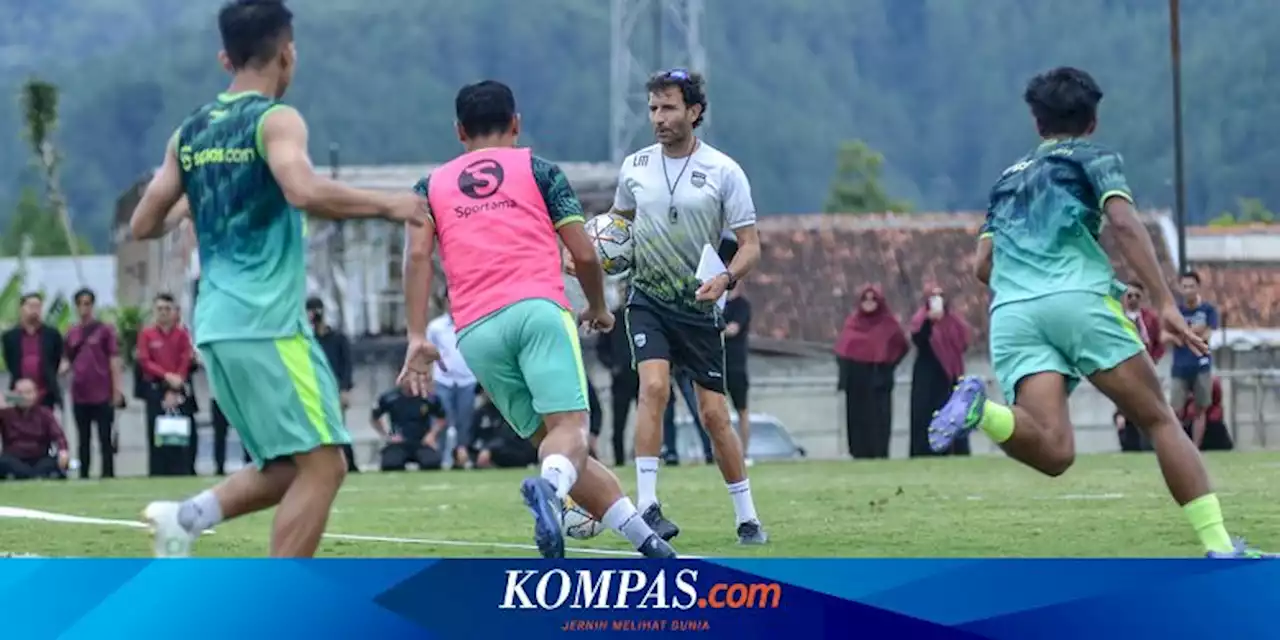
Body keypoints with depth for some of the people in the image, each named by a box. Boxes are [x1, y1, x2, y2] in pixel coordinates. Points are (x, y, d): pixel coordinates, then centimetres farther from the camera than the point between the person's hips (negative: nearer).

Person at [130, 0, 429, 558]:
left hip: (217, 326, 8)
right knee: (321, 466, -6)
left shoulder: (190, 133, 13)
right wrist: (387, 205, -14)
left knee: (293, 468, 16)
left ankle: (187, 517, -1)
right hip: (267, 324, -8)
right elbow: (305, 192, -25)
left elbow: (144, 225, 16)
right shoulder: (275, 120, -7)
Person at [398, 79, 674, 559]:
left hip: (475, 332, 3)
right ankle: (550, 488, -49)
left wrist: (417, 338, -1)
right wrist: (598, 308, 29)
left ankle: (647, 541, 5)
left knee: (550, 437, 10)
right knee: (569, 426, -14)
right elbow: (584, 254, 11)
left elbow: (418, 254, 5)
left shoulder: (432, 186, 23)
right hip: (537, 308, -3)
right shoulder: (537, 170, 17)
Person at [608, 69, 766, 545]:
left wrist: (726, 278, -24)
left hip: (699, 306, -1)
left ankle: (747, 517, 14)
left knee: (713, 412, 0)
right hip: (648, 300, 1)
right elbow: (618, 219, 21)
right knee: (654, 386, -22)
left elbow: (751, 244, -5)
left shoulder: (724, 172, -6)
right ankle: (647, 506, -24)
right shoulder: (634, 166, 3)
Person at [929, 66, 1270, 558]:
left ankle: (979, 408, -39)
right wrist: (1166, 304, -8)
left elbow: (983, 266, 25)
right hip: (1078, 300, -3)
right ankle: (1218, 545, -5)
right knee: (1160, 420, 5)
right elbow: (1124, 224, -2)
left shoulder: (1009, 177, 31)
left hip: (1011, 314, 3)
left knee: (1053, 453, -13)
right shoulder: (1094, 158, 16)